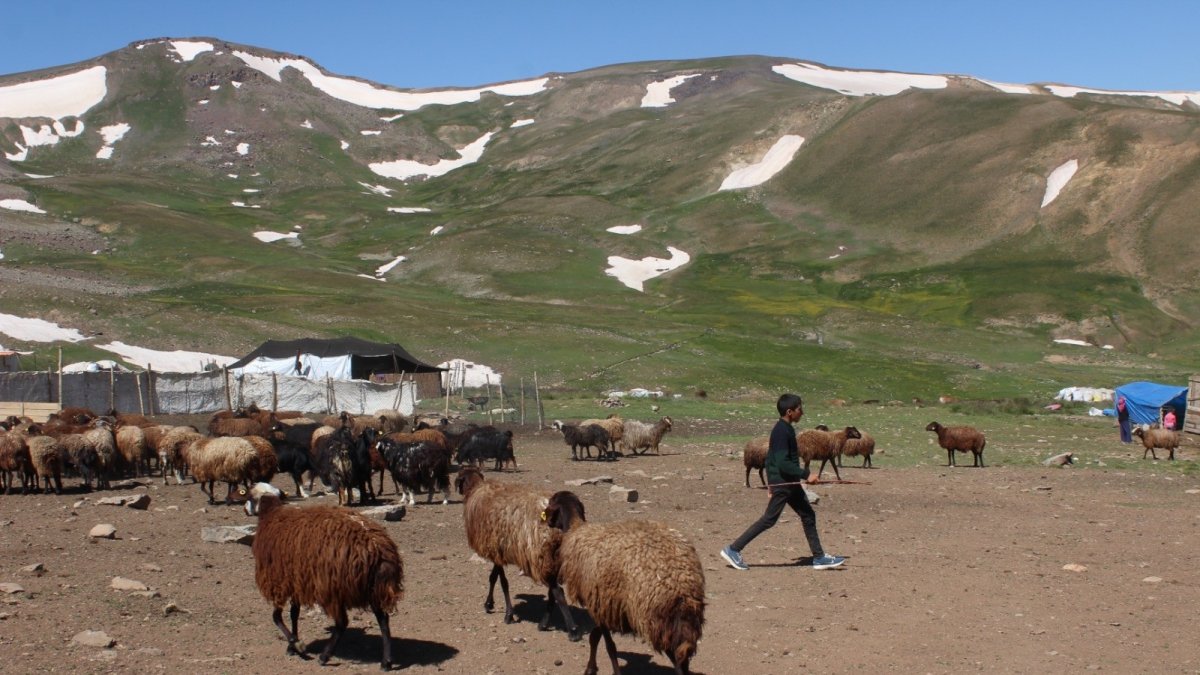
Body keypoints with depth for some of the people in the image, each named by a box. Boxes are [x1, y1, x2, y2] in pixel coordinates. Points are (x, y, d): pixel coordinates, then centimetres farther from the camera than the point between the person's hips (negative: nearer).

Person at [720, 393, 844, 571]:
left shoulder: (786, 429, 11)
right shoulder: (782, 431, -19)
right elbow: (782, 463, -26)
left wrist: (771, 480, 22)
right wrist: (805, 474, -23)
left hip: (790, 482, 10)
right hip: (782, 483, -10)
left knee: (808, 516, 11)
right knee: (769, 519, -5)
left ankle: (819, 558, 16)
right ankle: (733, 550, 1)